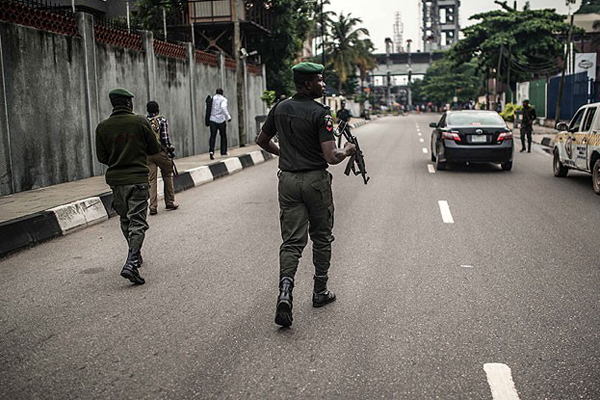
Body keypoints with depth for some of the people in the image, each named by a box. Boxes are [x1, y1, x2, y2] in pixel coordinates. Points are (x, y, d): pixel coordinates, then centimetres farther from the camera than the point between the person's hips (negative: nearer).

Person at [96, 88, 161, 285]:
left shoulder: (103, 127, 1)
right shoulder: (140, 122, -7)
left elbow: (101, 157, 5)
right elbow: (155, 149, -1)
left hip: (115, 180, 4)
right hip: (138, 178, -4)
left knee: (125, 220, 20)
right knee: (137, 221, -4)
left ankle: (135, 256, 32)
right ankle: (131, 263, -18)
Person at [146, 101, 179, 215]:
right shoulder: (162, 121, -4)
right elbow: (166, 138, -10)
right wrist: (171, 151, -2)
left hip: (147, 154, 3)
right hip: (161, 153, -3)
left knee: (152, 180, 4)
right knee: (167, 176, 14)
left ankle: (153, 206, -2)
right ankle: (170, 202, 19)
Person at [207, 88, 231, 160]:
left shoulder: (212, 98, 9)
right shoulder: (223, 99, -3)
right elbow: (223, 107, -22)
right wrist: (228, 117, -21)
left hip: (213, 120, 3)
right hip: (221, 120, -2)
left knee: (213, 136, -1)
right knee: (223, 136, 13)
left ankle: (211, 151, -22)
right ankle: (223, 152, 18)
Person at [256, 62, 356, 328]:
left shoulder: (280, 109, 6)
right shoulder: (320, 113, -14)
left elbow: (262, 141, 18)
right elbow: (331, 157, -20)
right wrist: (347, 151, 0)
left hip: (288, 180, 4)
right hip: (315, 180, -4)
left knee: (292, 241, 4)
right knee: (321, 238, 13)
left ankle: (285, 291, -16)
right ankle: (320, 292, 24)